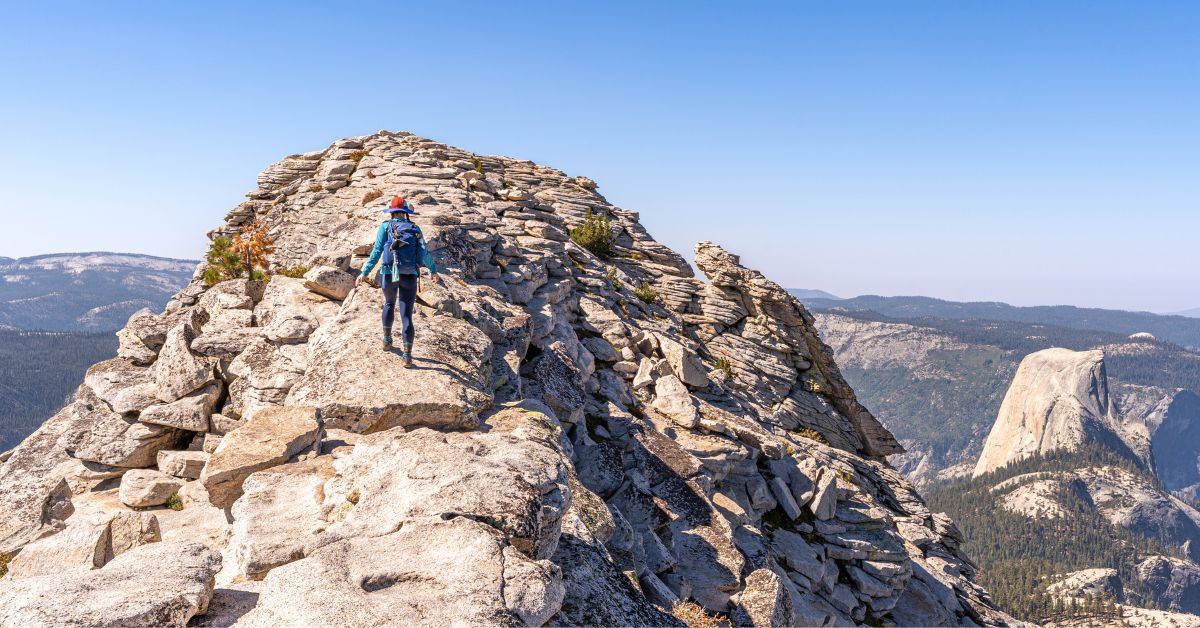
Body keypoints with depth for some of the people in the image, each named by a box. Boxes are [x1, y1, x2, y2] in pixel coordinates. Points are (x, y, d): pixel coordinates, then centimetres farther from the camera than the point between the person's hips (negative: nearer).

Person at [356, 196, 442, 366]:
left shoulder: (386, 226, 3)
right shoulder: (415, 228, 10)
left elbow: (377, 251, -5)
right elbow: (425, 253, 14)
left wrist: (364, 273, -5)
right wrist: (433, 271, 28)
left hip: (390, 273, 0)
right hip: (410, 276, 0)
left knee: (389, 304, 29)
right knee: (406, 315, -1)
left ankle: (387, 340, 29)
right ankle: (407, 355, -12)